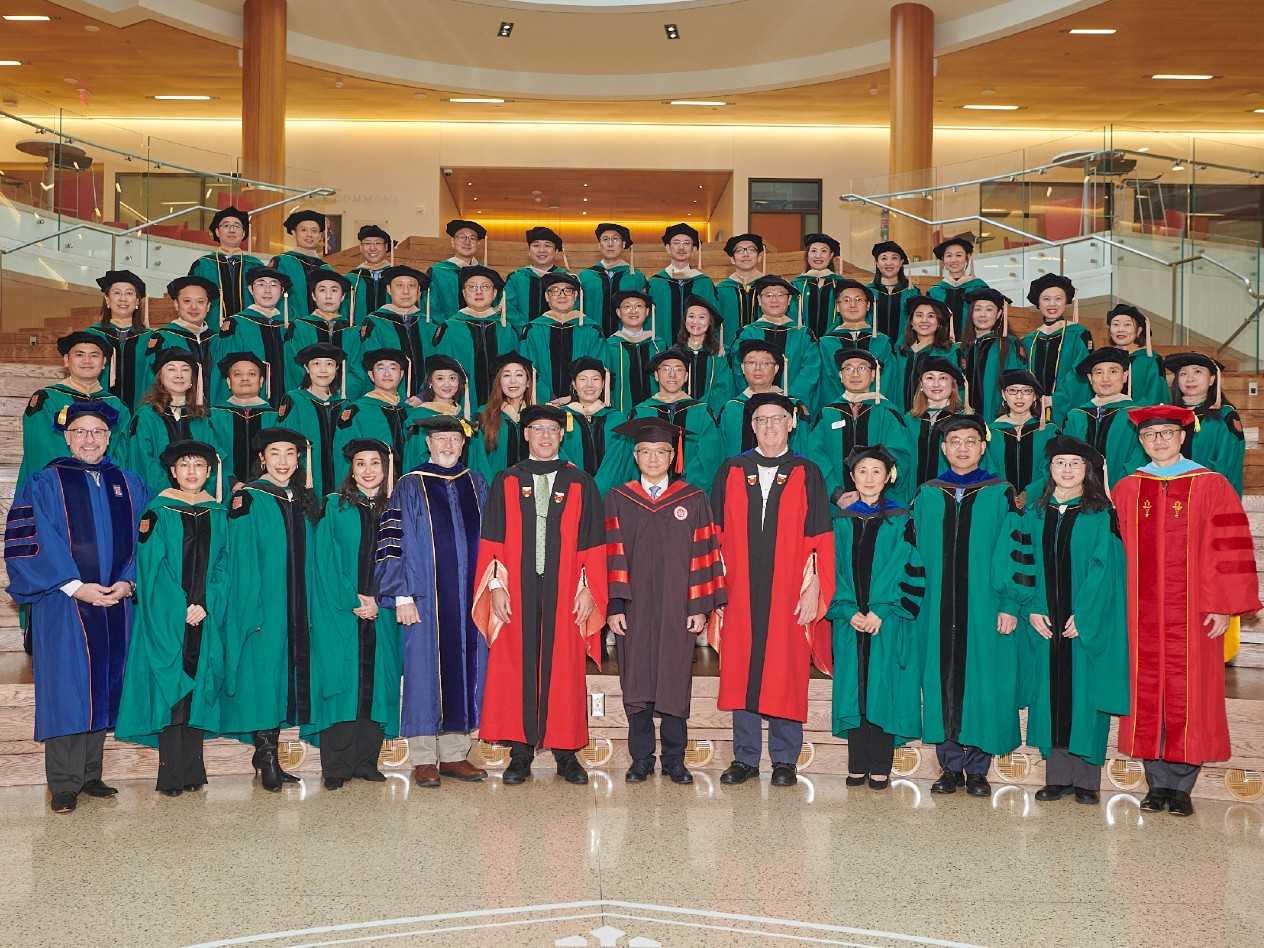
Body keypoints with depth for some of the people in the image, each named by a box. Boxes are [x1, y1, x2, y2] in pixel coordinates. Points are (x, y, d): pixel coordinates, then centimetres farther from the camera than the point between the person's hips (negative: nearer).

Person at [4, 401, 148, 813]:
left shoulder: (129, 485, 12)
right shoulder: (44, 484, 0)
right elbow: (30, 545, -7)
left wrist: (128, 581, -6)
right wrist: (75, 587, -14)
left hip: (116, 602, 4)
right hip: (63, 606, -4)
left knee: (102, 689, 8)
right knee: (66, 692, -5)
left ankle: (90, 774, 17)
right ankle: (64, 785, 1)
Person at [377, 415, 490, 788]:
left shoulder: (476, 485, 12)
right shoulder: (410, 487, 0)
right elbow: (393, 544, -4)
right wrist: (402, 596, -11)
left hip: (469, 599, 4)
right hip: (425, 599, -4)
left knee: (465, 671, 5)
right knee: (425, 672, -1)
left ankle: (454, 754, 15)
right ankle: (423, 760, 6)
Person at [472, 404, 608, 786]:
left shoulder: (580, 484, 8)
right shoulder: (506, 482, 8)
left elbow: (592, 543, 6)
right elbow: (492, 540, 5)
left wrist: (587, 590, -2)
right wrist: (496, 586, -4)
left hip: (564, 594, 0)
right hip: (517, 592, 0)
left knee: (564, 670, 2)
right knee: (516, 668, 1)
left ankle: (566, 754, 10)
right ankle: (520, 753, 8)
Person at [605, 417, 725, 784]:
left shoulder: (694, 500, 6)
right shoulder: (617, 499, 6)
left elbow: (703, 554, 3)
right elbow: (611, 556, 2)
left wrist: (701, 608, -4)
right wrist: (614, 606, -6)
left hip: (677, 611, 0)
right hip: (633, 609, 1)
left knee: (674, 685, 2)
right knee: (636, 686, 3)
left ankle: (674, 761, 13)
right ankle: (641, 760, 14)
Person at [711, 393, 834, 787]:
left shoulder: (806, 474, 3)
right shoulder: (730, 472, 8)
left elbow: (820, 538, 0)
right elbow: (717, 535, 8)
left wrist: (813, 589, -8)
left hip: (789, 595, -2)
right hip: (739, 593, 2)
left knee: (786, 676, 2)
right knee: (740, 674, 5)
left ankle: (785, 761, 13)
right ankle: (745, 758, 15)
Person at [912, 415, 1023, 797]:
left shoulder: (1001, 495, 3)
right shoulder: (926, 496, 10)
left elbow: (1011, 554, -2)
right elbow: (916, 553, 11)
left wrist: (1009, 604, -10)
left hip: (984, 608, -2)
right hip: (938, 609, 2)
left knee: (981, 681, 0)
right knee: (942, 681, 3)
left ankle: (977, 769, 10)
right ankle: (951, 766, 12)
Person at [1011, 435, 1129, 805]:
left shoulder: (1101, 514, -1)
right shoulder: (1035, 512, 9)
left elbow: (1104, 567, -8)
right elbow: (1024, 563, 7)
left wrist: (1083, 615, -15)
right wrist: (1031, 609, -6)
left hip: (1088, 622, -3)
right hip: (1044, 622, 3)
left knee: (1085, 695, 0)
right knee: (1050, 694, 5)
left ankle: (1086, 779, 8)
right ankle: (1057, 776, 12)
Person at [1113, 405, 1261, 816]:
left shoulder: (1210, 486, 1)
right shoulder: (1126, 490, 9)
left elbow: (1228, 550, -2)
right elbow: (1115, 552, 12)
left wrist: (1223, 606, -8)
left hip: (1191, 612, -2)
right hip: (1141, 614, 3)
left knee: (1187, 696, -1)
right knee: (1147, 695, 4)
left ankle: (1181, 785, 8)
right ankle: (1158, 783, 13)